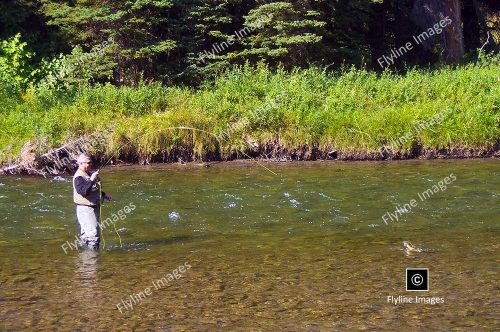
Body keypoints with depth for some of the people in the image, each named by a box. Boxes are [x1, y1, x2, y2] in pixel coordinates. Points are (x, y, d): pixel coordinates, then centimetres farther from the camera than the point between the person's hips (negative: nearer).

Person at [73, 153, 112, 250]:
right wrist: (91, 180, -33)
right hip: (85, 209, -10)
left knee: (86, 233, 18)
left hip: (95, 207, 10)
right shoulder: (79, 177, -16)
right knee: (94, 232, -16)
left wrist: (104, 195, 17)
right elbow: (83, 191, -32)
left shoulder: (91, 174, 13)